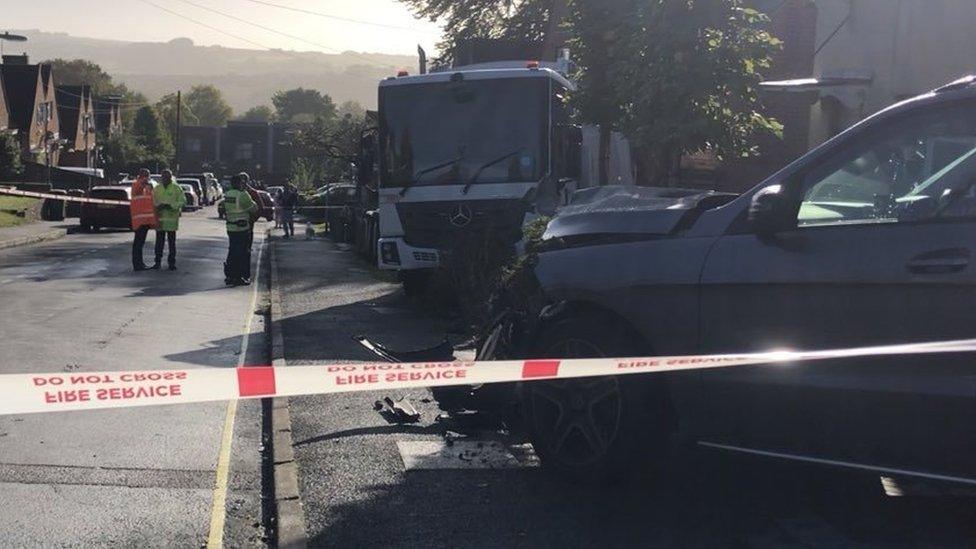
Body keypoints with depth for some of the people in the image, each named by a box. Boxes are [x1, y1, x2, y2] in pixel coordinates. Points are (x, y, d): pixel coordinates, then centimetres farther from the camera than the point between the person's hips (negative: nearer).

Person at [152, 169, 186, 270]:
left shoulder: (177, 188, 1)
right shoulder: (157, 189, 10)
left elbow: (182, 201, -4)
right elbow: (152, 202, 13)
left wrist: (170, 206, -15)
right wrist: (158, 207, -9)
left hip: (172, 218, -2)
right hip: (159, 218, 2)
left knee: (172, 241, 3)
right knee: (159, 241, 5)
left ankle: (171, 262, 9)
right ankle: (158, 261, 13)